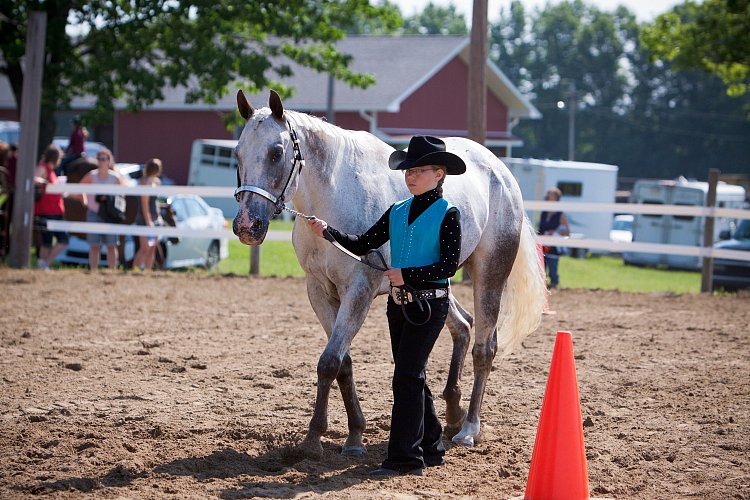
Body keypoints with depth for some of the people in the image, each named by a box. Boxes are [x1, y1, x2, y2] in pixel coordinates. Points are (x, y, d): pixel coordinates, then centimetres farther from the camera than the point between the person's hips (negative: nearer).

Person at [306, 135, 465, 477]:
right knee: (411, 376, 12)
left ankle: (404, 457, -11)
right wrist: (328, 232, -7)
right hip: (398, 302, 7)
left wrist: (406, 275, -23)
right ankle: (431, 449, 24)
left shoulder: (447, 215, -9)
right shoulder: (397, 212, 10)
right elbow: (363, 245, 7)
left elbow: (449, 265, -16)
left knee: (407, 375, -12)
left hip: (429, 303, -7)